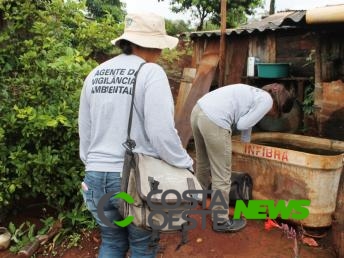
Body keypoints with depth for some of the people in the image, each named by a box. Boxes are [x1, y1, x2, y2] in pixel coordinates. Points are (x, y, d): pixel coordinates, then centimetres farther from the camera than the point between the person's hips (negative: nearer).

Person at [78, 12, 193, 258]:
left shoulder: (95, 75, 6)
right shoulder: (151, 72, -13)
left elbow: (85, 131, 11)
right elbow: (162, 133, -20)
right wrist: (186, 163, -4)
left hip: (96, 177, 5)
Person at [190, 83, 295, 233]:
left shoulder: (255, 94, 28)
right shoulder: (267, 100, 2)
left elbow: (245, 122, 36)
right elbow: (242, 124, -1)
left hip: (198, 111, 10)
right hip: (214, 121, -10)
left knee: (203, 162, 31)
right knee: (221, 176, 5)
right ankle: (221, 221, 18)